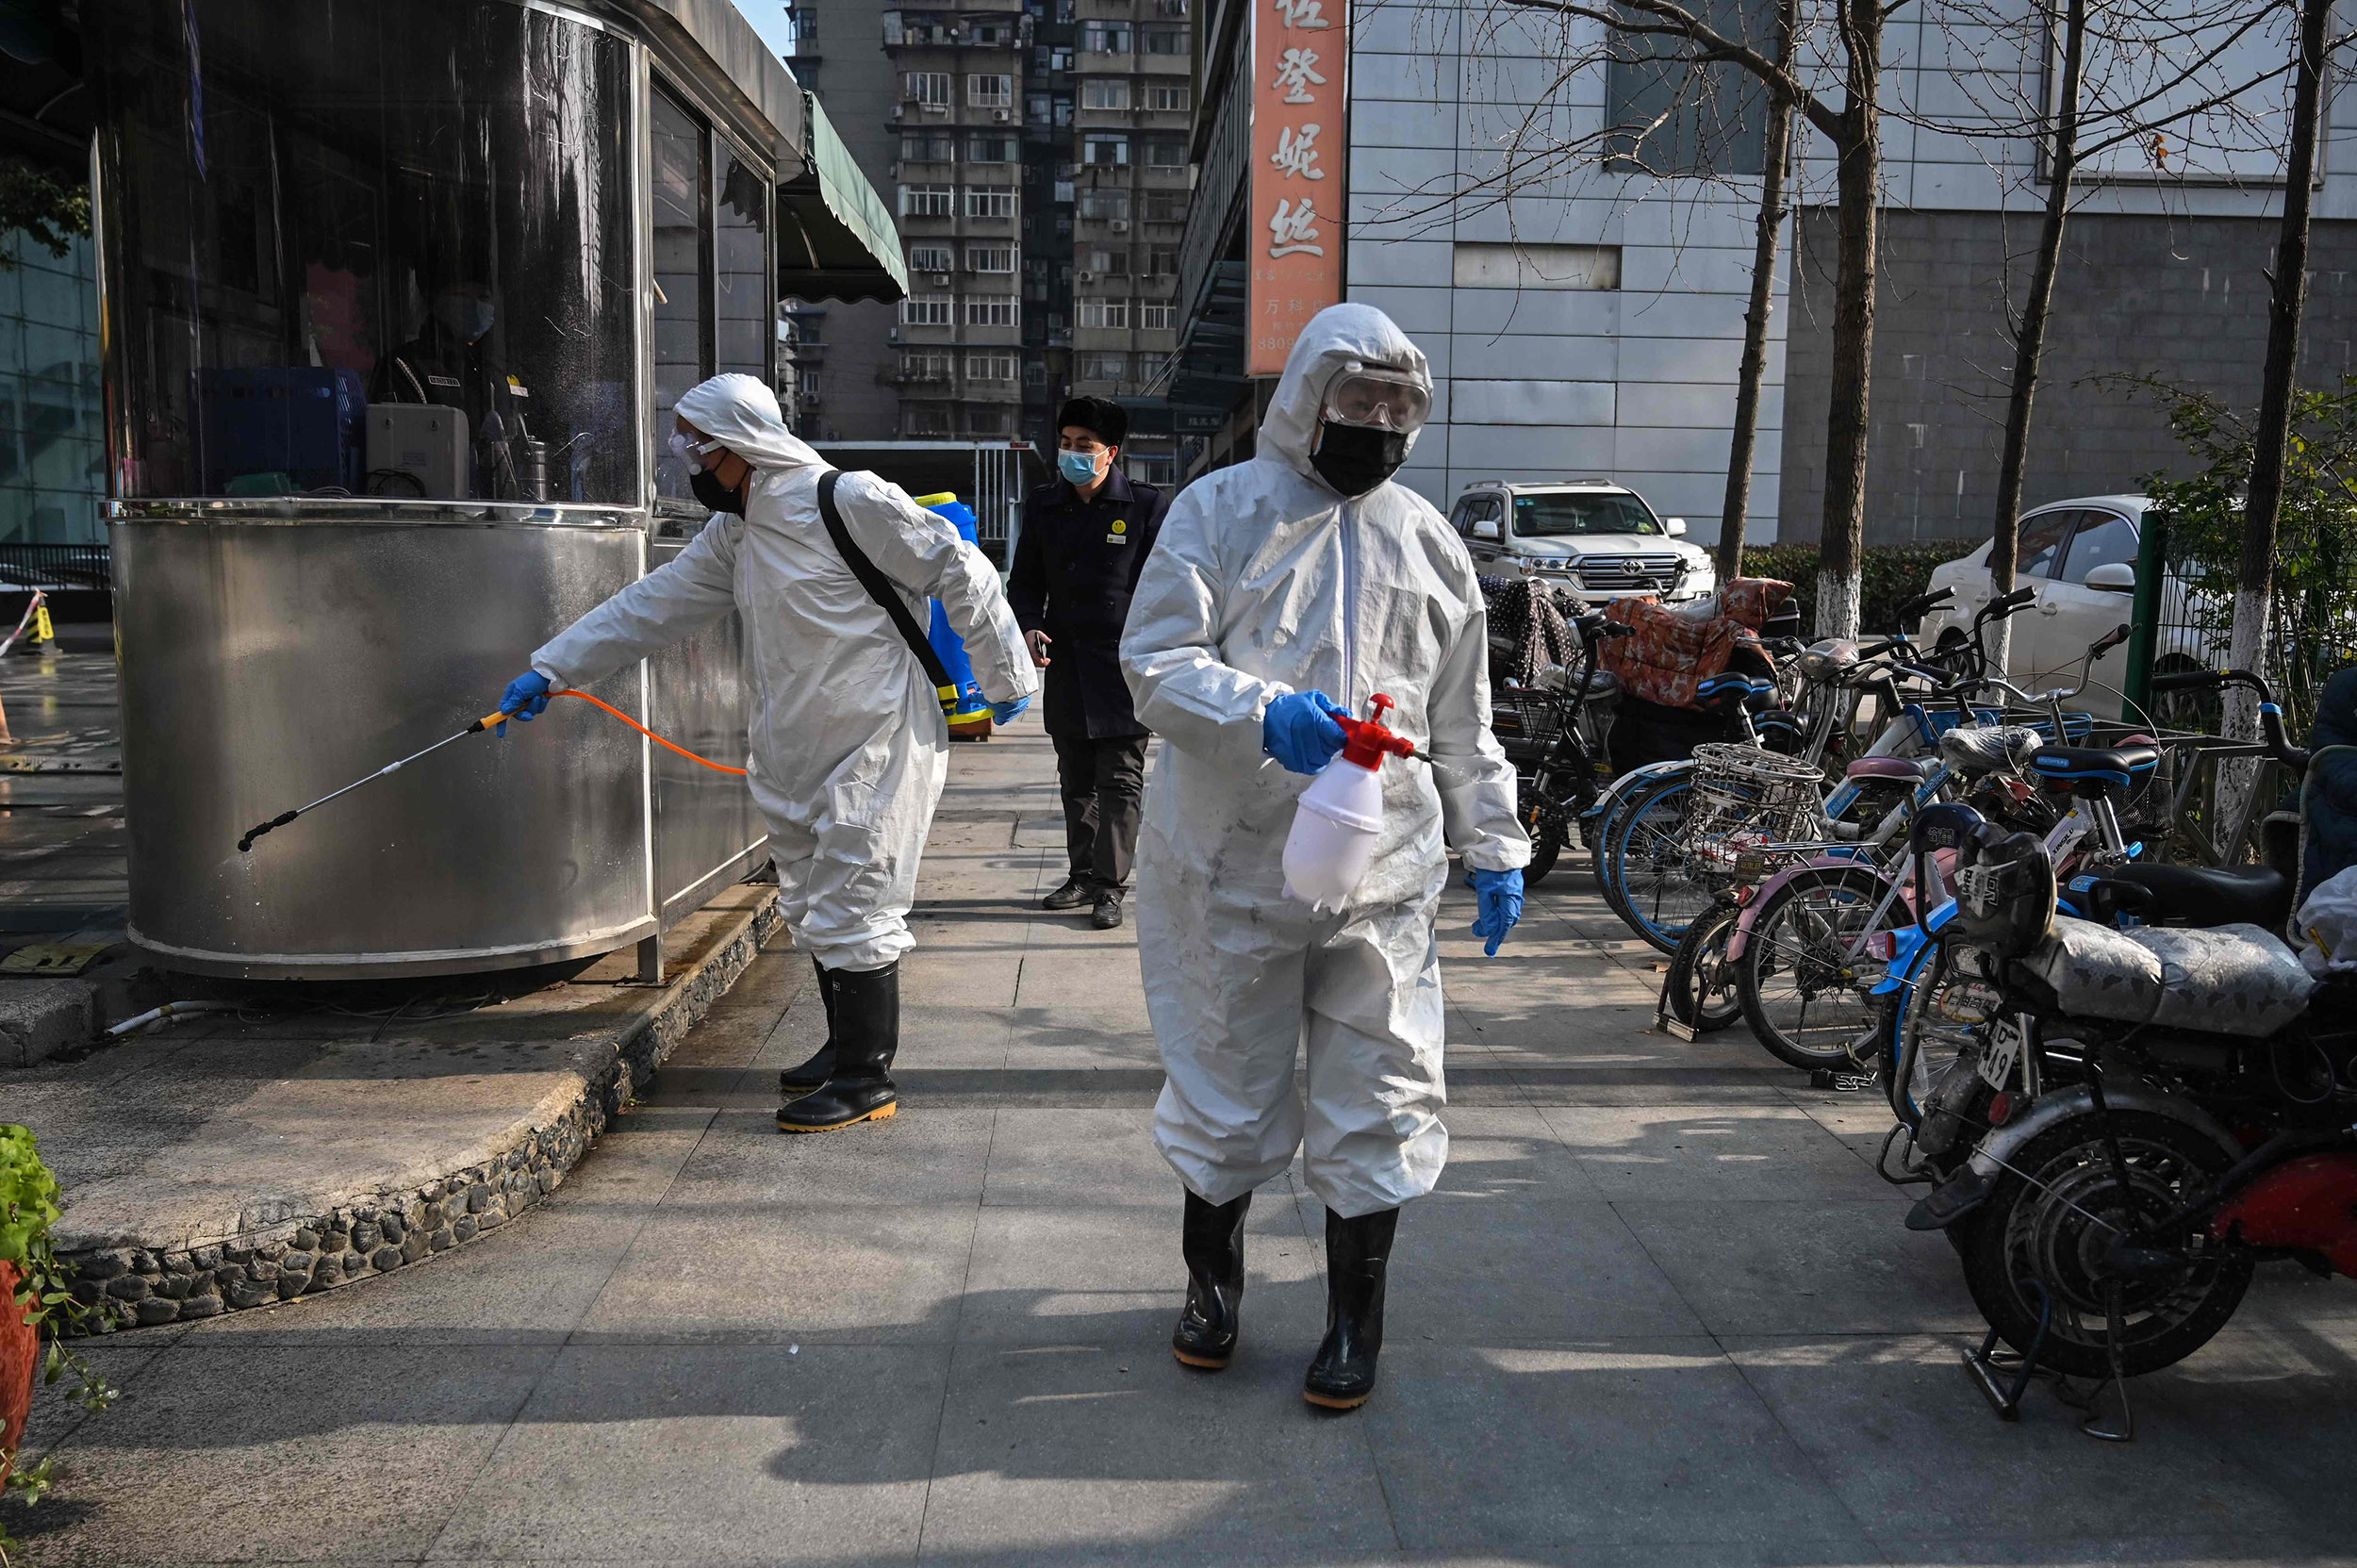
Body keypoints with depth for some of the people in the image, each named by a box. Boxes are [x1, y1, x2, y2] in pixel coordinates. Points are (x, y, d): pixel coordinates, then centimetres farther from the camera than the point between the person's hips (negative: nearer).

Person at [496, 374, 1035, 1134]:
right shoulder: (735, 532, 12)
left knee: (851, 912, -5)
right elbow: (654, 603, 16)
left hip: (877, 750, -9)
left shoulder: (851, 501, -15)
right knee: (811, 909, 17)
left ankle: (868, 1079, 7)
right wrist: (550, 668, 14)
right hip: (796, 759, 9)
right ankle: (844, 1049, 33)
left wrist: (1005, 680, -3)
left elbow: (961, 573, -11)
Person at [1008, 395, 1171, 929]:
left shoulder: (1146, 506, -3)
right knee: (1076, 781, 13)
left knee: (1120, 781, -1)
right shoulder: (1043, 507, 9)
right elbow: (1024, 580, 17)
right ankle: (1082, 875, 24)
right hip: (1065, 666, 5)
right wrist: (1029, 627, -3)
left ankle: (1110, 885, 4)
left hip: (1124, 667, -5)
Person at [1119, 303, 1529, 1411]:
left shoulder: (1426, 539, 12)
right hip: (1232, 863, -2)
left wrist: (1494, 848, 14)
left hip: (1381, 871, 3)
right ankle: (1212, 1275, 36)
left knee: (1379, 1091, 3)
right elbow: (1153, 663, -9)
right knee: (1226, 1079, 11)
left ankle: (1355, 1315, 23)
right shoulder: (1222, 510, 0)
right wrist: (1264, 714, -25)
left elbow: (1465, 720, 18)